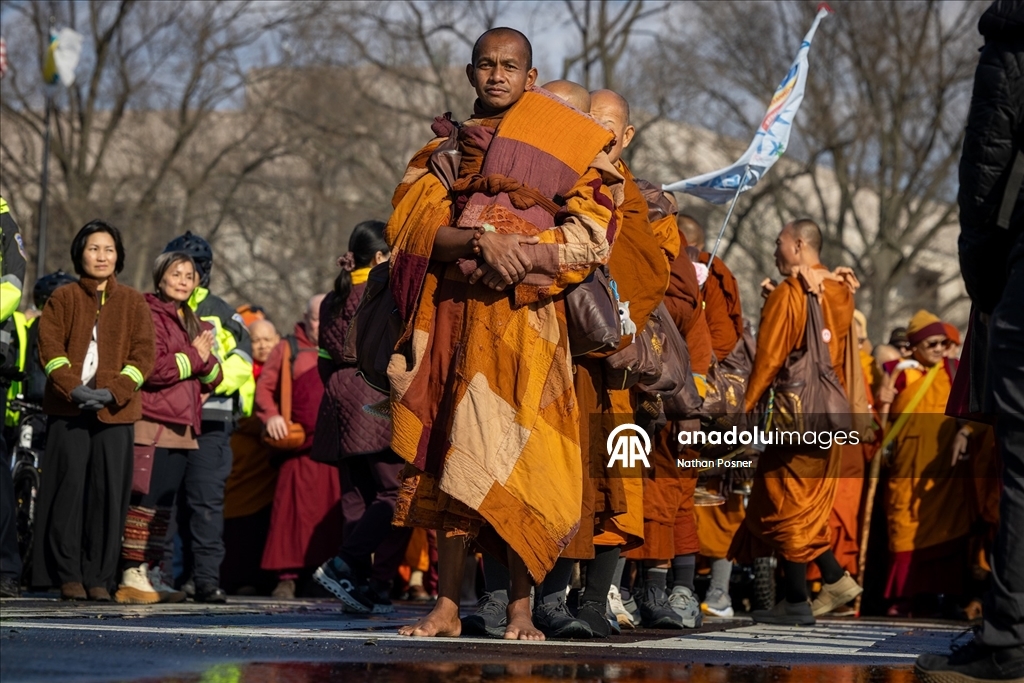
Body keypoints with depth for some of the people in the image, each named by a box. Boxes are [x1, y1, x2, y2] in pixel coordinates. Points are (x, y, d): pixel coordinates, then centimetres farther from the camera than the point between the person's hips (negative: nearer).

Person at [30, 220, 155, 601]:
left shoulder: (134, 303, 13)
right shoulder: (62, 299, 10)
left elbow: (143, 355, 5)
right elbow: (49, 348, 1)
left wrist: (113, 392, -11)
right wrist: (73, 388, -15)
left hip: (116, 411, 1)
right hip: (68, 410, -1)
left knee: (109, 494, -3)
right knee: (69, 488, -5)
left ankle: (98, 578, 2)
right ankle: (69, 576, 1)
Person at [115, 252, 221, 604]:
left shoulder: (191, 322, 22)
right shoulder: (150, 314, -3)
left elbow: (213, 376, 17)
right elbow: (153, 367, -16)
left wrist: (206, 360, -5)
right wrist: (194, 357, -5)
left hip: (182, 425, 8)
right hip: (153, 421, -8)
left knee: (164, 503, 8)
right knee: (147, 499, -11)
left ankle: (151, 572, 11)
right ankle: (133, 575, -11)